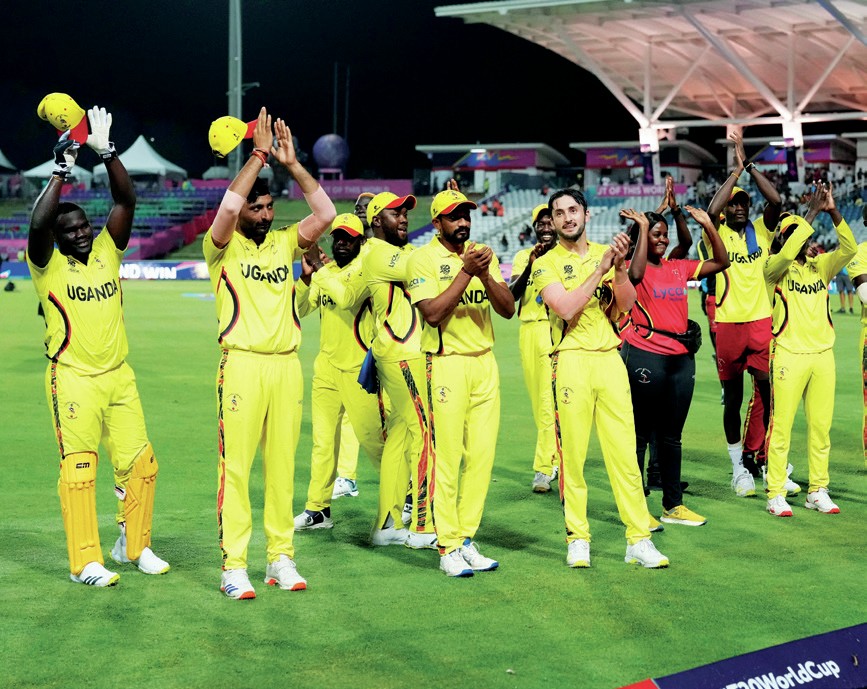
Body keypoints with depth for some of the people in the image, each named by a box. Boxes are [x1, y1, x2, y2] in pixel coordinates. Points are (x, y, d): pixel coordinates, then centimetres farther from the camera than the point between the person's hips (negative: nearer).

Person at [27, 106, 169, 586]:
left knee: (140, 463, 4)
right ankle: (85, 561, 2)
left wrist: (107, 153, -11)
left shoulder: (107, 252, 8)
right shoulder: (47, 266, -3)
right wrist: (61, 170, -21)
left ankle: (133, 545, 21)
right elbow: (37, 224, -22)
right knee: (78, 468, -4)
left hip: (118, 376, 4)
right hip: (73, 380, -4)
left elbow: (126, 201, -1)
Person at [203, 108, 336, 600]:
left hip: (287, 365, 4)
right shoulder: (222, 248, 2)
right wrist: (258, 155, -11)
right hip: (242, 365, -4)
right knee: (236, 465, -5)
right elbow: (227, 207, -18)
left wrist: (292, 163, -1)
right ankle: (234, 564, -3)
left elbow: (326, 214, 2)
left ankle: (282, 558, 13)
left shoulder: (284, 243, 14)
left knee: (282, 465, 7)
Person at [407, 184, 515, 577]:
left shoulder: (482, 254, 12)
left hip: (485, 363, 5)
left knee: (482, 454, 3)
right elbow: (433, 313, -16)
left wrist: (485, 276, -12)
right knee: (448, 456, -6)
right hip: (447, 364, -5)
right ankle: (448, 547, -1)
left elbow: (508, 309, 4)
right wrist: (465, 272, -17)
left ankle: (467, 540, 11)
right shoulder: (423, 259, -3)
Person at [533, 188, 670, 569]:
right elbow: (565, 307, -13)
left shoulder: (604, 253, 14)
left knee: (624, 451, -1)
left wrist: (619, 267, -12)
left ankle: (639, 540, 1)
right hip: (571, 361, -3)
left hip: (610, 359, 3)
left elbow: (626, 304, 3)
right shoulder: (547, 263, 3)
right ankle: (577, 538, 7)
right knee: (572, 453, -2)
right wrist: (600, 270, -12)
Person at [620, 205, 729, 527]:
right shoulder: (632, 268, -4)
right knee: (640, 434, -1)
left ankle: (673, 505, 20)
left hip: (681, 358, 6)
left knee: (671, 436, 12)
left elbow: (721, 262, 16)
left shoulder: (678, 268, 14)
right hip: (644, 356, -6)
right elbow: (636, 274, -28)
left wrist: (707, 224, 7)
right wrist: (642, 227, -22)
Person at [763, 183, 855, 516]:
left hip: (823, 355, 5)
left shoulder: (821, 265, 11)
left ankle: (818, 491, 16)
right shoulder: (775, 268, -1)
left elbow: (849, 249, -4)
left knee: (821, 427, 8)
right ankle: (776, 494, 0)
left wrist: (833, 212, -16)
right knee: (781, 426, -4)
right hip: (789, 355, -5)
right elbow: (786, 254, -23)